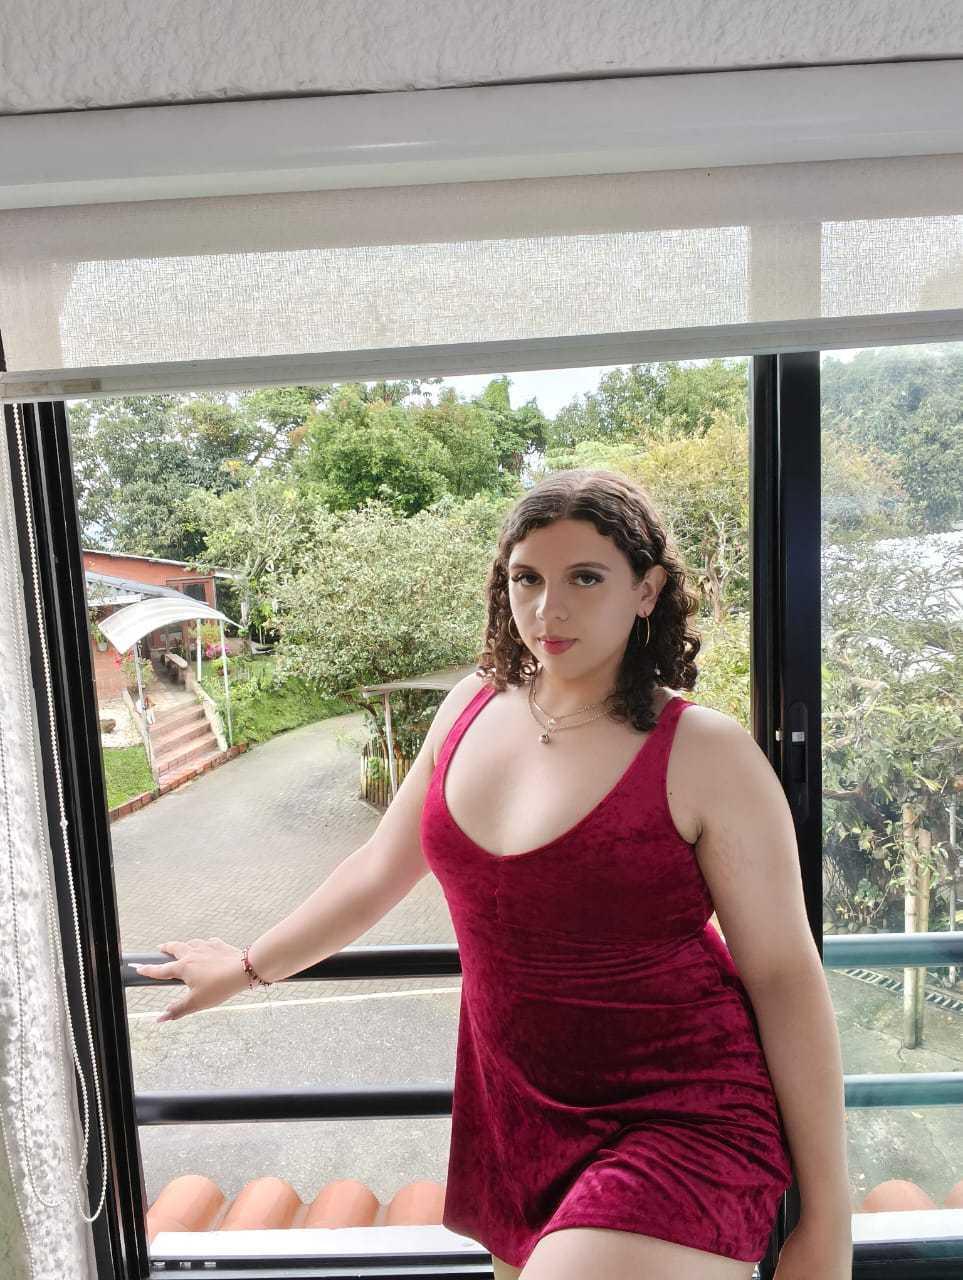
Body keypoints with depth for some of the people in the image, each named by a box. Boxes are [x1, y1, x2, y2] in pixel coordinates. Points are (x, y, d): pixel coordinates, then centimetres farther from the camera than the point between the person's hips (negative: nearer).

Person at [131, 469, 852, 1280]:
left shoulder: (704, 755, -17)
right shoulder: (473, 709, -2)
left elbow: (785, 974, -10)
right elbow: (378, 872, 9)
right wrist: (250, 968, 20)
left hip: (682, 1123, -4)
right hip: (516, 1119, 5)